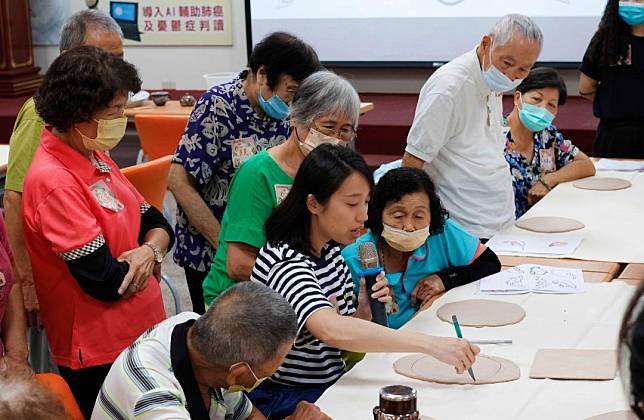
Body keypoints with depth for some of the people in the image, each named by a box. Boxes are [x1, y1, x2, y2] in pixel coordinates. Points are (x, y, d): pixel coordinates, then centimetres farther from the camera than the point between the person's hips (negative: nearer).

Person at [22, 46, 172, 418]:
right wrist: (147, 256, -6)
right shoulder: (54, 182, -23)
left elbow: (154, 220, 10)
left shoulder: (94, 158, 6)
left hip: (141, 330, 9)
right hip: (99, 355, -9)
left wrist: (150, 250, -13)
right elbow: (107, 282, -25)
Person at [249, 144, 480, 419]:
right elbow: (331, 330, -38)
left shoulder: (331, 251, 6)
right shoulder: (285, 262, -20)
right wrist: (430, 345, -41)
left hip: (331, 388, 7)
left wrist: (364, 309, -9)